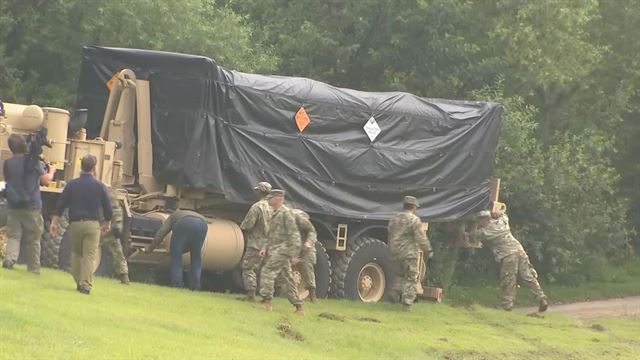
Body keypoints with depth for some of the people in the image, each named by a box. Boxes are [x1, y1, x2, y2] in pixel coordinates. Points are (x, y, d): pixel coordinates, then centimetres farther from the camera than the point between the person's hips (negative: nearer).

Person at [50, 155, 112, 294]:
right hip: (92, 224, -1)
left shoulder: (71, 184, 2)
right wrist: (107, 223, 20)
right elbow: (107, 208, 5)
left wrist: (55, 222, 6)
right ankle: (85, 284, -12)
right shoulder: (99, 186, 0)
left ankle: (78, 282, 14)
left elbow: (60, 205, 1)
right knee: (89, 255, -3)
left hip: (75, 224, 1)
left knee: (76, 253, 17)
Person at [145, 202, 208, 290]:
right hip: (202, 223, 4)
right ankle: (195, 284, 11)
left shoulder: (173, 216, 35)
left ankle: (177, 282, 0)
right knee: (196, 256, 18)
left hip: (184, 223, -4)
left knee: (175, 254, 9)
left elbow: (161, 232, 22)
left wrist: (150, 248, 27)